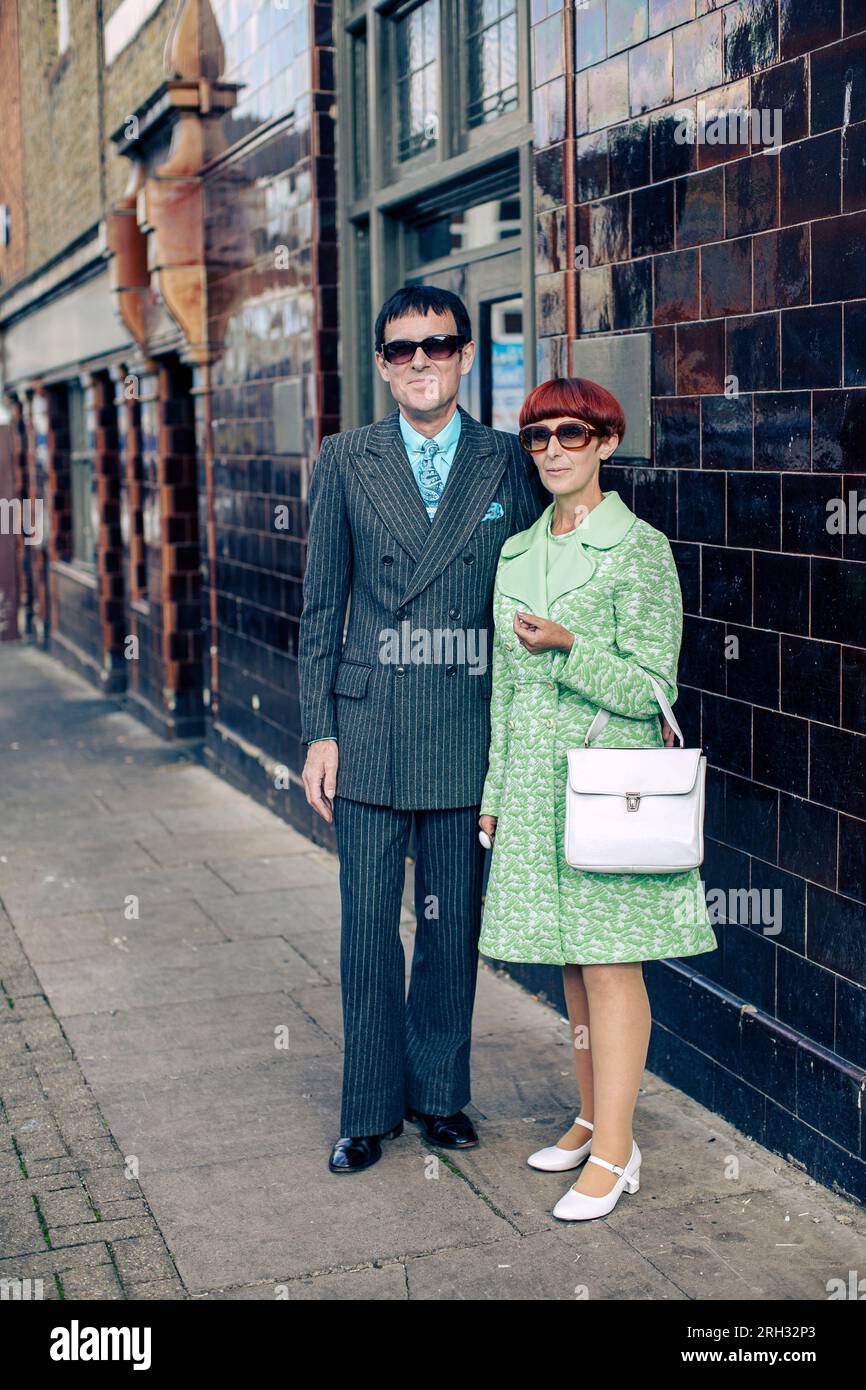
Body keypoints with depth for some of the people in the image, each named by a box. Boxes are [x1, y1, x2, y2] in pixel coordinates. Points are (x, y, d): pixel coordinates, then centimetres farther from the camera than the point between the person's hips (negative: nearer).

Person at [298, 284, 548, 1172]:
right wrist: (318, 732, -1)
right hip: (368, 729, 0)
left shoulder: (509, 465, 3)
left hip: (467, 730, 0)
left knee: (454, 922, 10)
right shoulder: (344, 462, 3)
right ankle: (371, 1108, 20)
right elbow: (320, 607, 5)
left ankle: (437, 1089, 28)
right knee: (368, 922, 5)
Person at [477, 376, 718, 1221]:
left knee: (611, 962, -2)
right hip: (534, 780, 6)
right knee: (571, 963, 14)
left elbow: (648, 689, -10)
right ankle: (594, 1119, 27)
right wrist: (495, 792, 14)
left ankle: (615, 1153, 6)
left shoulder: (640, 548, -8)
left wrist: (570, 646, -24)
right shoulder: (517, 554, 10)